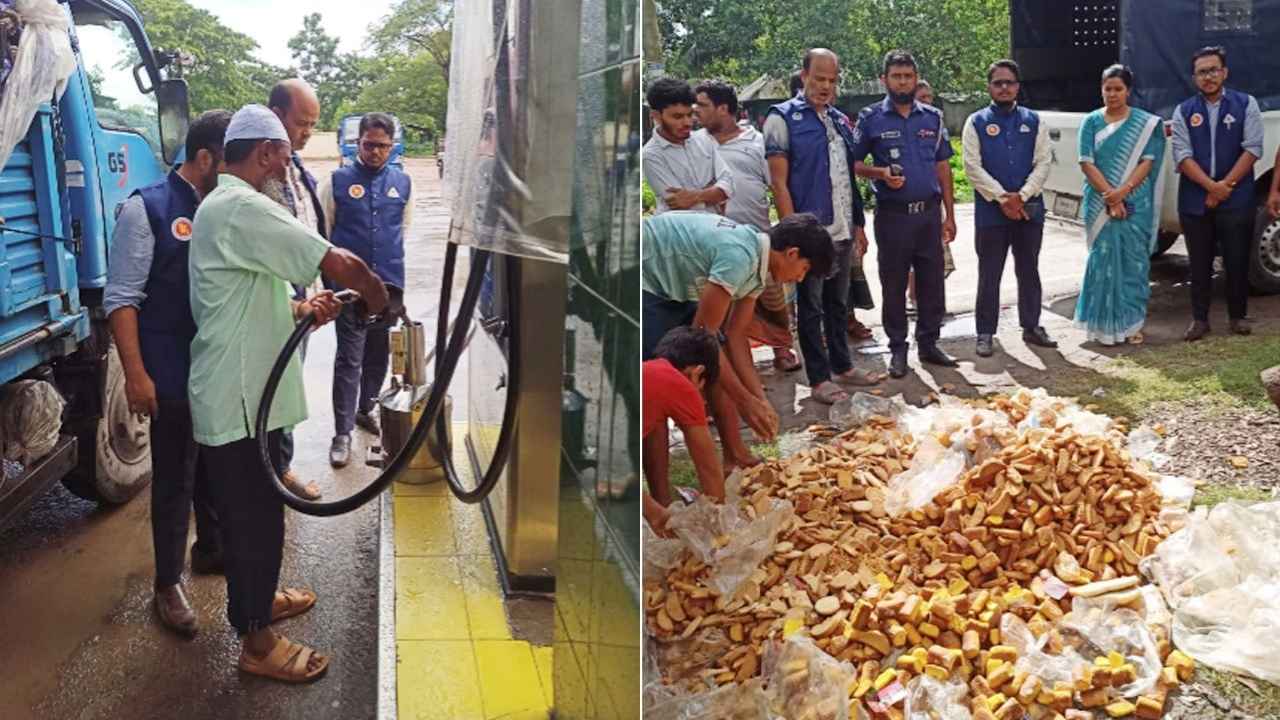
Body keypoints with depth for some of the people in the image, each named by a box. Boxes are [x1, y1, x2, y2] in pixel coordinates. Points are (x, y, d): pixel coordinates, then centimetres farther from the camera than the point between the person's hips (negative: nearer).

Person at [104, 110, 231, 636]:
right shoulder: (148, 209, -12)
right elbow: (121, 299, -14)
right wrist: (136, 374, -18)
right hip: (174, 377, -6)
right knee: (173, 480, 5)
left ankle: (210, 547, 42)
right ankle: (168, 586, 20)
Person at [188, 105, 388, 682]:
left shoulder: (222, 206, 15)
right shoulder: (243, 208, -20)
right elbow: (342, 264, -24)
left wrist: (305, 309, 1)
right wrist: (377, 297, -4)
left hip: (241, 391, 11)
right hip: (239, 399, -11)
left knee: (255, 509, 24)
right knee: (253, 516, 1)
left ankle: (258, 598, 42)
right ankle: (257, 643, 14)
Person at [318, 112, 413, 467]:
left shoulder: (402, 182, 6)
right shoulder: (337, 181, -2)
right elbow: (322, 232, 5)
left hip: (391, 284, 3)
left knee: (379, 354, 15)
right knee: (349, 358, -5)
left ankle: (366, 410, 35)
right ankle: (342, 432, -1)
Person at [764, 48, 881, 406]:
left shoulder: (841, 120, 13)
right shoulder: (783, 118, -6)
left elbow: (850, 177, 18)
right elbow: (778, 182, -11)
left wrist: (859, 225, 14)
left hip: (842, 230, 6)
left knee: (838, 303, 16)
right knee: (811, 307, 3)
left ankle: (842, 365, 27)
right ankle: (819, 379, 9)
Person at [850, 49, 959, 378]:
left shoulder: (933, 117, 9)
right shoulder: (870, 118, 0)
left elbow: (943, 167, 11)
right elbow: (854, 164, 3)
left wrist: (949, 215, 8)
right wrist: (881, 173, -17)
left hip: (930, 212, 3)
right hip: (892, 214, -3)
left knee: (932, 281, 7)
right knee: (894, 284, 4)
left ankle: (929, 343, 20)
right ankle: (897, 348, 15)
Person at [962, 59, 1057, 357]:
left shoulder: (1034, 121, 7)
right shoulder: (976, 123, 0)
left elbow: (1043, 163, 1)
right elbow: (973, 167, -8)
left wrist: (1021, 196, -12)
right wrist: (1003, 199, -14)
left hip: (1029, 208, 2)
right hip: (990, 210, -2)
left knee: (1028, 272, 13)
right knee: (989, 275, 3)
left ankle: (1031, 327, 24)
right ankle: (985, 333, 11)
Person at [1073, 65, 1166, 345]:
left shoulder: (1146, 123, 4)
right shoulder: (1092, 122, 5)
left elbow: (1148, 161, -3)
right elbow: (1087, 163, -3)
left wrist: (1122, 191, -16)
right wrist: (1109, 196, -14)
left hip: (1136, 203, 0)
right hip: (1099, 203, 0)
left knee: (1134, 260, 3)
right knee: (1103, 259, 0)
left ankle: (1132, 322, 12)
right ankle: (1105, 323, 7)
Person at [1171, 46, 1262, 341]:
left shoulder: (1245, 104, 4)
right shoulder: (1184, 111, 6)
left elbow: (1252, 148, -4)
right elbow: (1182, 155, -3)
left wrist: (1226, 185, -12)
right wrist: (1211, 186, -14)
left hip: (1237, 200, -1)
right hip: (1195, 201, 1)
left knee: (1237, 260, 4)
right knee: (1199, 262, 7)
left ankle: (1237, 316, 18)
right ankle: (1199, 319, 15)